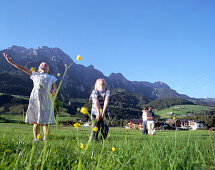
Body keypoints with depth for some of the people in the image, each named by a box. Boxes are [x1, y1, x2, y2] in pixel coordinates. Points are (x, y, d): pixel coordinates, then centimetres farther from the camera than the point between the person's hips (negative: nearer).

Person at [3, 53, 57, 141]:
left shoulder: (51, 77, 23)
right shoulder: (35, 75, 25)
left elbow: (55, 88, 17)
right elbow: (23, 68, 23)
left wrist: (54, 92, -7)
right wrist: (11, 62, 19)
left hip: (47, 100, 0)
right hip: (35, 98, 1)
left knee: (46, 122, -6)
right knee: (36, 122, -1)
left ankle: (45, 138, 2)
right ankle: (36, 139, 5)